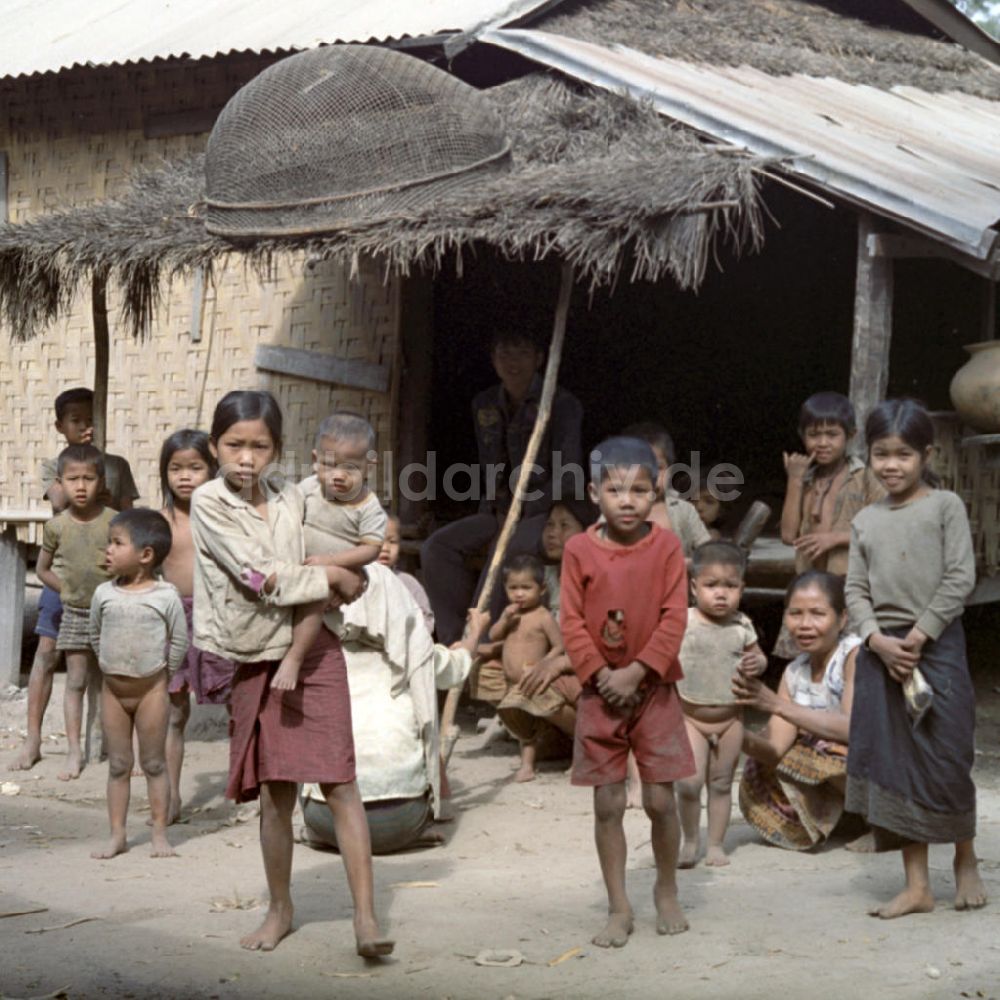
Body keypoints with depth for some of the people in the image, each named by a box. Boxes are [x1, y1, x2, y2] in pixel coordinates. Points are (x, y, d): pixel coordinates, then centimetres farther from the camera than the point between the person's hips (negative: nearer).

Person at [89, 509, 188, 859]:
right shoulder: (104, 594, -1)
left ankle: (159, 834, 11)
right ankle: (117, 835, 13)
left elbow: (179, 641, -2)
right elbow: (95, 636, 13)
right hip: (113, 689, 3)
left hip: (151, 689, -3)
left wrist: (161, 671, 2)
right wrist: (112, 665, 9)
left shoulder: (166, 596, -10)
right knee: (118, 765, 8)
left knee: (154, 764, 5)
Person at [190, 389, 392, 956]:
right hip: (256, 663, -2)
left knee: (339, 783, -4)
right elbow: (261, 577, -16)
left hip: (314, 652, 2)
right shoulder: (209, 503, -8)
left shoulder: (292, 500, 5)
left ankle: (366, 915, -4)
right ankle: (280, 910, 25)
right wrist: (333, 578, -8)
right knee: (275, 793, 7)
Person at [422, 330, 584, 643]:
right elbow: (492, 470, 13)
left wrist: (518, 523, -19)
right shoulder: (484, 405, 7)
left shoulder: (561, 404, -11)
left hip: (552, 512, -6)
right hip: (502, 512, 6)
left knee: (507, 553, -37)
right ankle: (456, 640, -20)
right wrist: (501, 516, -4)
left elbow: (566, 477, -15)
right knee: (436, 548, -18)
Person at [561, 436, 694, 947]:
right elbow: (572, 622, -3)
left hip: (654, 689, -1)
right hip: (600, 692, 1)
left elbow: (674, 618, -8)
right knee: (607, 804, 4)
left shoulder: (666, 545, -5)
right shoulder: (579, 550, -3)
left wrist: (636, 671, -14)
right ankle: (619, 908, 15)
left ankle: (667, 893, 24)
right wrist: (601, 675, -11)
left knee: (660, 800, 1)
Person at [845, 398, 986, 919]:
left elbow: (960, 579, -9)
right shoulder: (866, 520, 10)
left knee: (946, 758, -2)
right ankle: (917, 885, 11)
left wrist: (917, 637, -13)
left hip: (936, 644, -4)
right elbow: (856, 589, 7)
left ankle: (966, 861, 24)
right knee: (894, 763, 4)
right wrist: (878, 639, -10)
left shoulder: (945, 506, -2)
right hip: (880, 649, 4)